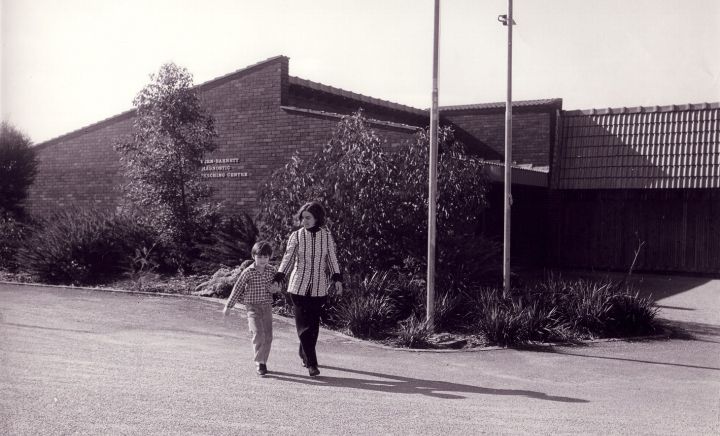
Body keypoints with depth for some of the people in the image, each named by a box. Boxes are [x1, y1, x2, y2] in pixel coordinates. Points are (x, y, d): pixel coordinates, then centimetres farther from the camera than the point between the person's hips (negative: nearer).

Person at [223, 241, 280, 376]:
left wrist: (276, 288, -11)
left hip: (267, 306, 4)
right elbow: (237, 289, -1)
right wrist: (228, 306, 4)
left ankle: (263, 362, 20)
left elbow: (277, 286, 16)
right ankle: (259, 363, -10)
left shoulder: (272, 270, 2)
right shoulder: (248, 272, -8)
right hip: (253, 306, -4)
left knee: (268, 336, 5)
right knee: (258, 334, -17)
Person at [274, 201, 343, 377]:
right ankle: (311, 363, -6)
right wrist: (278, 278, -14)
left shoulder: (326, 236, 3)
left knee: (313, 324, 6)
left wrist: (337, 279, 0)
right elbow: (288, 258, -3)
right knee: (303, 325, -7)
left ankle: (304, 354, 29)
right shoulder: (296, 236, -1)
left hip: (319, 288, 2)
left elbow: (332, 259, 9)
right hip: (298, 286, -1)